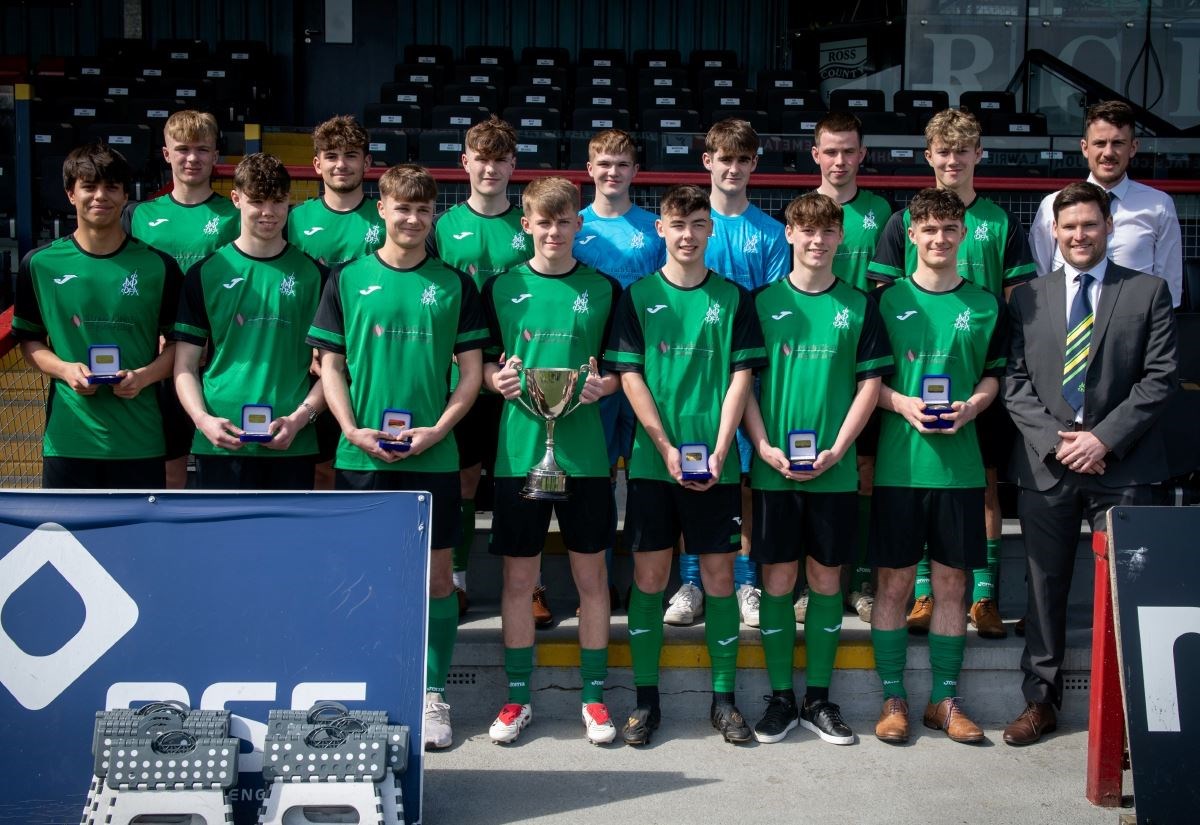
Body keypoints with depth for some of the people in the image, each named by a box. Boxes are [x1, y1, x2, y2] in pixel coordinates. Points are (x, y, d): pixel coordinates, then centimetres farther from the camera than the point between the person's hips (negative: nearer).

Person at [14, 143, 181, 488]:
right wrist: (64, 369, -10)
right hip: (67, 438, 1)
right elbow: (29, 339, 11)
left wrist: (145, 376, -13)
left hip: (139, 439, 0)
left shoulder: (158, 266, 0)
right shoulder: (40, 264, 2)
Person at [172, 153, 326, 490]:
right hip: (220, 445, 0)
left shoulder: (312, 274, 6)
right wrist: (203, 420, -11)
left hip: (293, 446, 1)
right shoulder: (206, 273, 5)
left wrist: (300, 418, -9)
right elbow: (185, 366, 5)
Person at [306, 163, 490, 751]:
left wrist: (438, 428, -9)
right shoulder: (348, 279, 5)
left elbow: (472, 368, 5)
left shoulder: (454, 284, 5)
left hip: (433, 455, 0)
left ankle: (433, 695, 16)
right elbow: (330, 363, 6)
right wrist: (353, 429, -8)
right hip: (361, 454, 0)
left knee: (436, 574, 5)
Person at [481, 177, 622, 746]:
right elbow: (482, 363, 9)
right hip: (519, 448, 0)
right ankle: (517, 697, 20)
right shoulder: (502, 288, 5)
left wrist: (603, 386, -12)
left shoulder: (603, 289, 5)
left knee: (591, 574, 7)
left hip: (584, 450, 0)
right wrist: (498, 380, -12)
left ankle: (594, 696, 20)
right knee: (518, 577, 7)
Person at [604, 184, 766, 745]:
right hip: (651, 460, 0)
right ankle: (646, 698, 14)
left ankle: (724, 698, 16)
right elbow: (630, 376, 0)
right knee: (648, 577, 3)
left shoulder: (732, 298, 7)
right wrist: (666, 447, -10)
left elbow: (740, 377, 2)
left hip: (715, 464, 1)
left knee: (719, 576, 5)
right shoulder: (639, 296, 5)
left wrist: (719, 451, -8)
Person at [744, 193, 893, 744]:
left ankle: (818, 699, 18)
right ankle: (780, 698, 15)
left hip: (834, 469, 1)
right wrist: (764, 447, -10)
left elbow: (870, 384, 3)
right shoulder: (764, 302, 4)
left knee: (826, 581, 7)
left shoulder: (858, 306, 5)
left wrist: (836, 450, -8)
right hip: (773, 467, -1)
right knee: (777, 582, 4)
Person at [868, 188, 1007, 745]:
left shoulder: (985, 306, 8)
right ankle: (893, 698, 14)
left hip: (959, 463, 2)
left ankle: (945, 698, 19)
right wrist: (902, 404, -14)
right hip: (899, 462, -2)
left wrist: (971, 405, -8)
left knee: (952, 581, 7)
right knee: (894, 580, 3)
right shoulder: (887, 301, 3)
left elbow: (995, 374, 12)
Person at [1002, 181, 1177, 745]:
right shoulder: (1028, 298, 10)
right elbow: (1014, 381, 5)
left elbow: (1160, 377, -3)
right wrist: (1053, 439, -9)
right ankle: (1040, 702, 20)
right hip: (1045, 464, 2)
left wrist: (1104, 438, -12)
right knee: (1044, 587, 9)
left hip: (1121, 466, -2)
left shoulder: (1147, 292, 5)